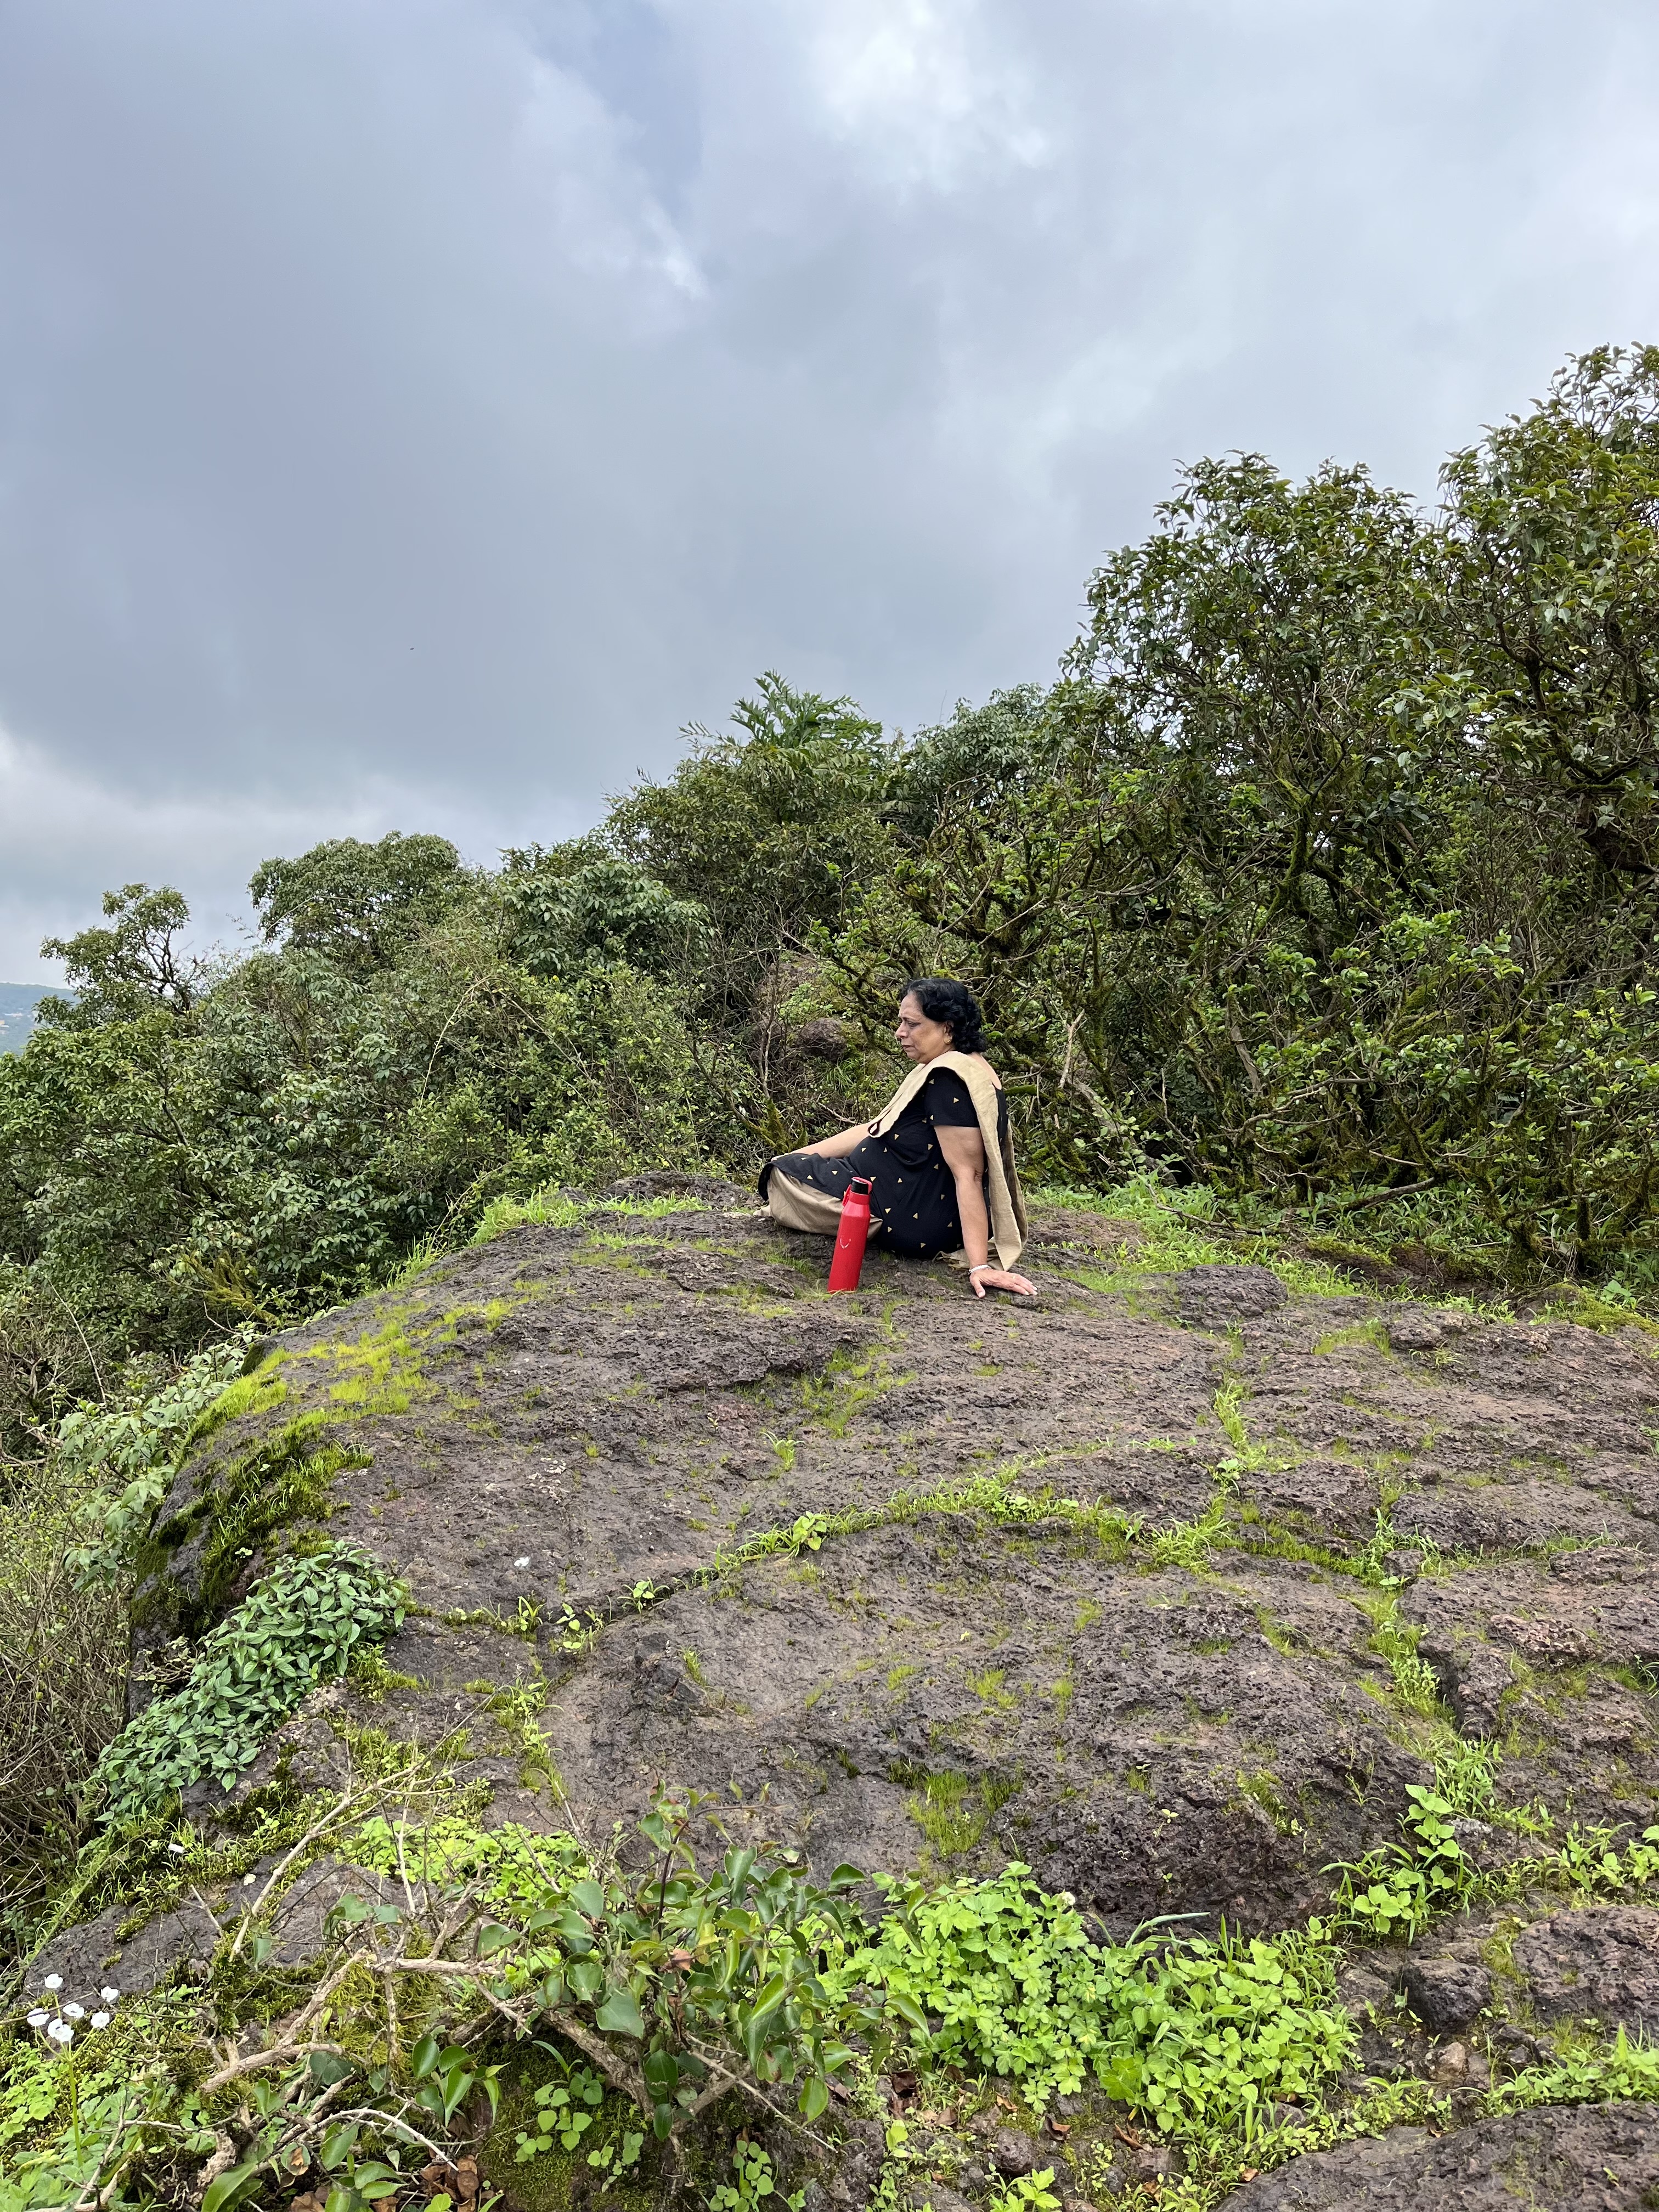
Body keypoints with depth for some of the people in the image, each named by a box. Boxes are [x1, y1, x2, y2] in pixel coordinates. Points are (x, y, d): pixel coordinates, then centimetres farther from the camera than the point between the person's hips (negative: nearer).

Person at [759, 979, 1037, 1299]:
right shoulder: (969, 1067, 9)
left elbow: (968, 1173, -29)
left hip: (912, 1219, -11)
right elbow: (880, 1129, 13)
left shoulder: (948, 1078, -24)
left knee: (782, 1175, 2)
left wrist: (980, 1266, -33)